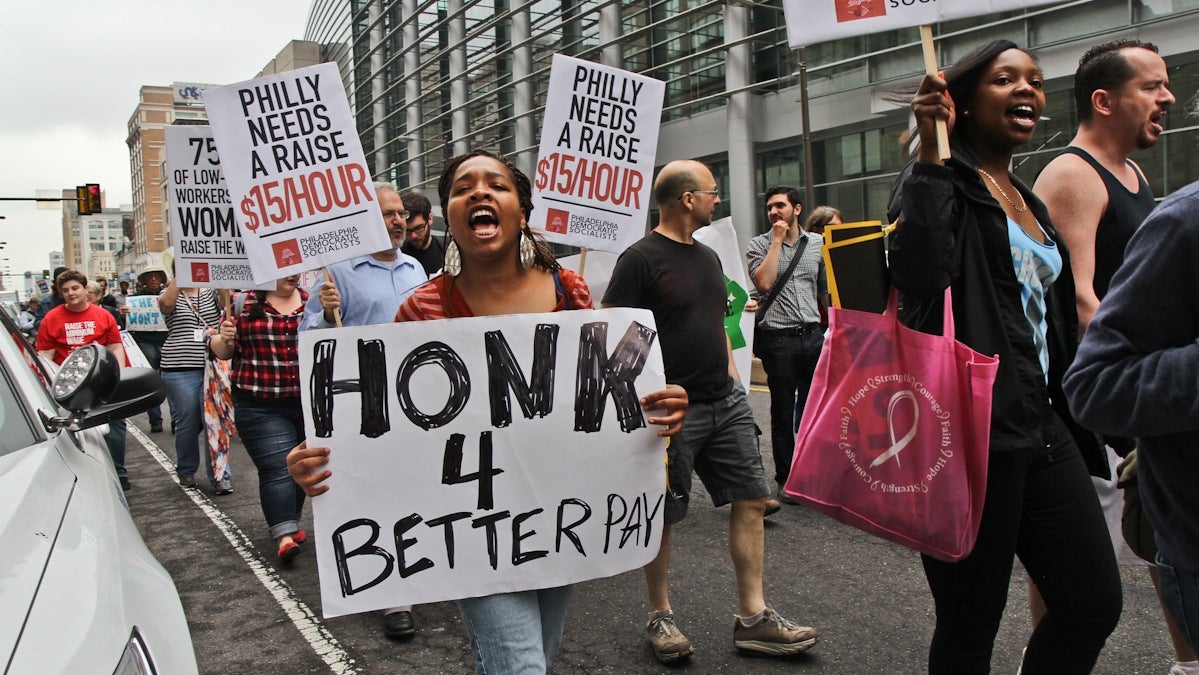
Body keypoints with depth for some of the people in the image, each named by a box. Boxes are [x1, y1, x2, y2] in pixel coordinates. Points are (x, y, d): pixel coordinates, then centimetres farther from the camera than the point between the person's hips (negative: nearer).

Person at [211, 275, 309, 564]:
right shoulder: (244, 302, 0)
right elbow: (223, 351, 3)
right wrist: (224, 338, -18)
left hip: (310, 403, 4)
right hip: (261, 408, -3)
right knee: (277, 469, -9)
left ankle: (287, 522, 30)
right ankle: (285, 534, -6)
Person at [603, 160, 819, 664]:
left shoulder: (708, 257, 15)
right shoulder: (640, 259, -10)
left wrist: (733, 380, 15)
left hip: (726, 403, 8)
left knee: (752, 499, 6)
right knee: (663, 517, 4)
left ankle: (753, 618, 15)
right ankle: (659, 617, 21)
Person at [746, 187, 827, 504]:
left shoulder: (818, 243, 11)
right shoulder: (759, 245, 2)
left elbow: (826, 288, 19)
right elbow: (764, 282, -15)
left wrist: (829, 324, 15)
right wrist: (777, 239, -10)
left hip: (813, 335, 3)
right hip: (778, 338, -3)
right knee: (783, 414, 6)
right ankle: (786, 479, 17)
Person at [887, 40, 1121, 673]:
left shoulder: (1027, 200, 19)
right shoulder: (943, 182, -6)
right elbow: (918, 274, -28)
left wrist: (1075, 423, 25)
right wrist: (931, 154, -25)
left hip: (1041, 425, 8)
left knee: (1094, 605, 8)